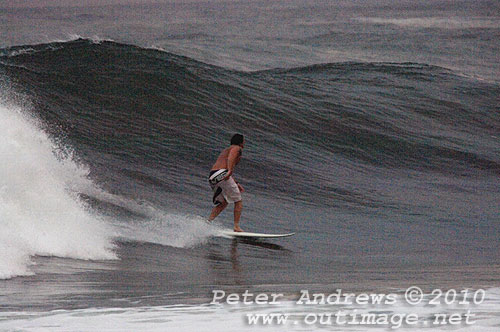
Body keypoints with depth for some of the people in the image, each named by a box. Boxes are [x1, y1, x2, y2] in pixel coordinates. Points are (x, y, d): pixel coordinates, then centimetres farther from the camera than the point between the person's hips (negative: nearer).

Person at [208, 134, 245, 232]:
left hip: (212, 177, 8)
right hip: (221, 174, -8)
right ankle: (236, 227, -9)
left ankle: (208, 221, 2)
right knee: (238, 201, 0)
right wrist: (230, 171, -30)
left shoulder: (225, 150, 33)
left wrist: (235, 183, 37)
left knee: (223, 203, 19)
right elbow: (231, 157, -16)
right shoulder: (237, 148, 6)